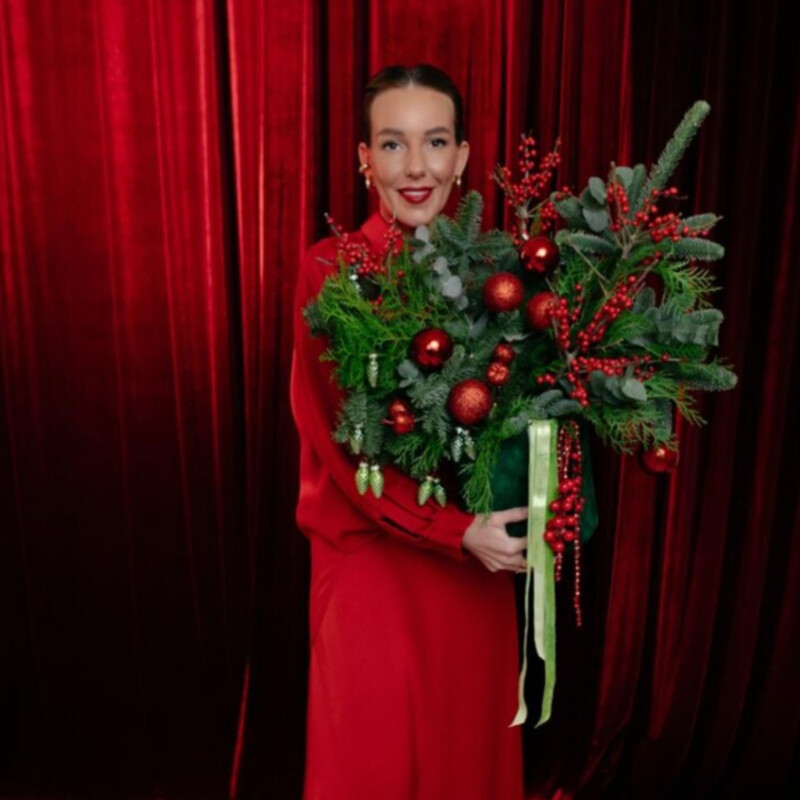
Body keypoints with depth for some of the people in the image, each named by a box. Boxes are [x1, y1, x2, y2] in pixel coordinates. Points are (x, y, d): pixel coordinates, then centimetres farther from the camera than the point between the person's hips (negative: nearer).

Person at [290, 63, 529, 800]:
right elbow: (338, 438, -12)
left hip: (480, 555, 4)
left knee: (473, 738, 18)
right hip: (375, 555, -3)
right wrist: (459, 530, -19)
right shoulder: (331, 270, -10)